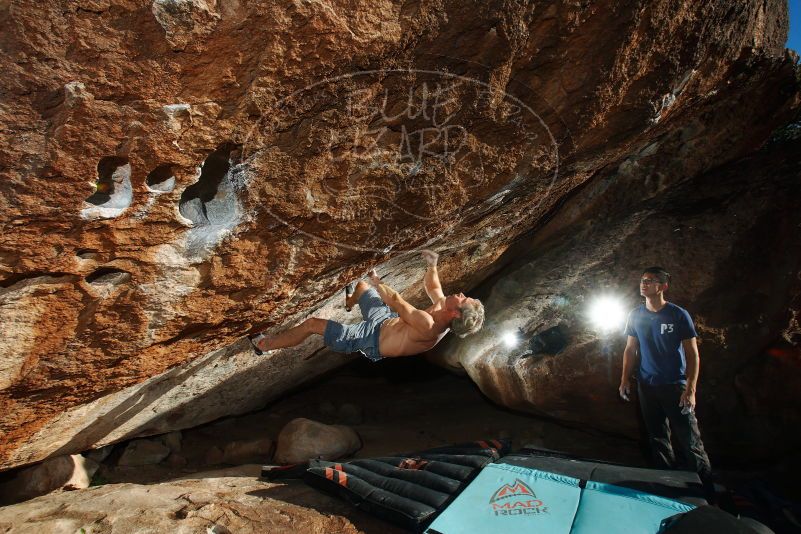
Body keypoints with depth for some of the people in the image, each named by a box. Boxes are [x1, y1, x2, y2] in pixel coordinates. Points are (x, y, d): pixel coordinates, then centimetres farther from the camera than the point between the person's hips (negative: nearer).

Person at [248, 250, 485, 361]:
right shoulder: (443, 309, -16)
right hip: (387, 320, 8)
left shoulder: (427, 327, -40)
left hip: (371, 339, -8)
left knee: (311, 324, 0)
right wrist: (432, 265, -12)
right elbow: (432, 287, 4)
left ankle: (266, 344, 27)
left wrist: (376, 281, -16)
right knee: (360, 285, 30)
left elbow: (396, 301, -29)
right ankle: (350, 302, 68)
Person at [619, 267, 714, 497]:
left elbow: (693, 354, -7)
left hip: (675, 386, -4)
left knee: (689, 441, -1)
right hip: (647, 386, 4)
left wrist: (691, 389, -13)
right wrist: (625, 379, 7)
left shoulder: (679, 315, -8)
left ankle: (706, 492, 13)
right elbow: (630, 349, 11)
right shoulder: (636, 315, 3)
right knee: (657, 438, 12)